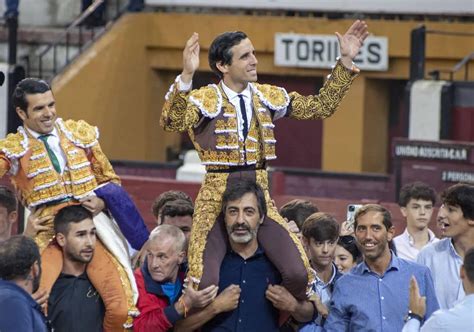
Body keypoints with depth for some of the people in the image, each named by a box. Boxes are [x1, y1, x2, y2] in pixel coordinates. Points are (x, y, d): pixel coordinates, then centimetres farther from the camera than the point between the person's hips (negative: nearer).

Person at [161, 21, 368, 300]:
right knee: (205, 282, -20)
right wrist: (186, 76, -41)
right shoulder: (205, 100, -7)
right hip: (217, 197, -4)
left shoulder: (268, 96, 9)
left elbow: (321, 106, 16)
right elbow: (171, 122, -27)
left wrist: (346, 62, 9)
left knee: (299, 274, -12)